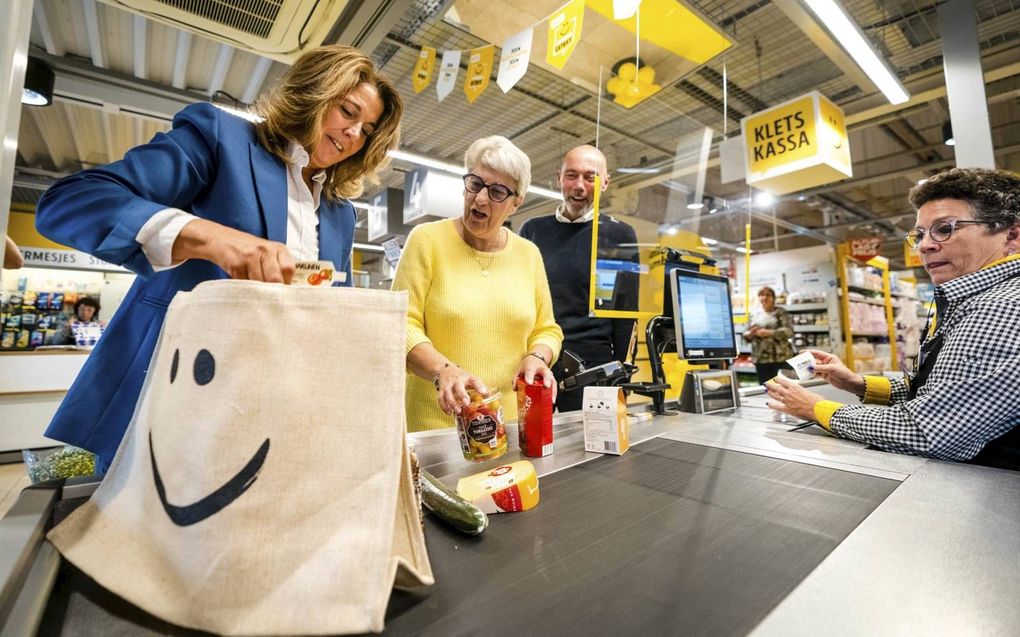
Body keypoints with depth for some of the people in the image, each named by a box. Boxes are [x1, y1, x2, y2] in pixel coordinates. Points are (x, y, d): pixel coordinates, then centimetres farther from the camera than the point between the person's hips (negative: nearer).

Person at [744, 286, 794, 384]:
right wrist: (751, 333, -11)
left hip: (780, 357, -3)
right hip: (760, 358, 3)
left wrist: (769, 333, -21)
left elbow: (788, 331, -10)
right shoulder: (754, 314, 12)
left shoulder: (781, 312, 2)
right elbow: (746, 335, 11)